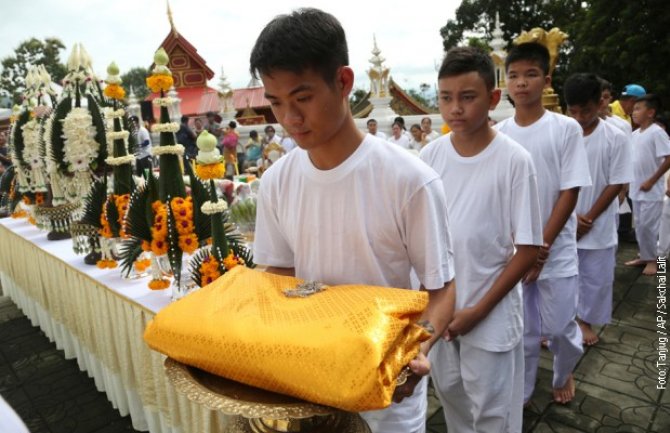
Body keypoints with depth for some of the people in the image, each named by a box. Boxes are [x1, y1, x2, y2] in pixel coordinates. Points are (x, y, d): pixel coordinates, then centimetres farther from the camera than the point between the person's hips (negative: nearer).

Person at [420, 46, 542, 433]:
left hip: (491, 315, -3)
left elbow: (528, 249, -11)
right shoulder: (430, 156, -4)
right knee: (450, 395, 22)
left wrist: (480, 310, -14)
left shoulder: (515, 160, -15)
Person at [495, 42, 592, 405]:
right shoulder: (497, 134, -1)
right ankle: (520, 394, 31)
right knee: (522, 331, 10)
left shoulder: (566, 129, -6)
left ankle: (564, 375, 43)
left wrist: (542, 247, -12)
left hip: (556, 251, -1)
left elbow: (570, 192, -7)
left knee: (560, 327, 11)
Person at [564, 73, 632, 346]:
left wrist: (589, 218, -10)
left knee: (596, 278, 12)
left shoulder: (616, 138, -7)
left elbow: (616, 184, -6)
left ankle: (585, 320, 34)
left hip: (598, 227, 0)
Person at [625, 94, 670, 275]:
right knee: (639, 225, 14)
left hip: (651, 191, -7)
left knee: (648, 226, -2)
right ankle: (644, 256, 26)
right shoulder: (635, 134, 8)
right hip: (636, 189, 7)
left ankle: (652, 260, 14)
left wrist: (651, 181, -18)